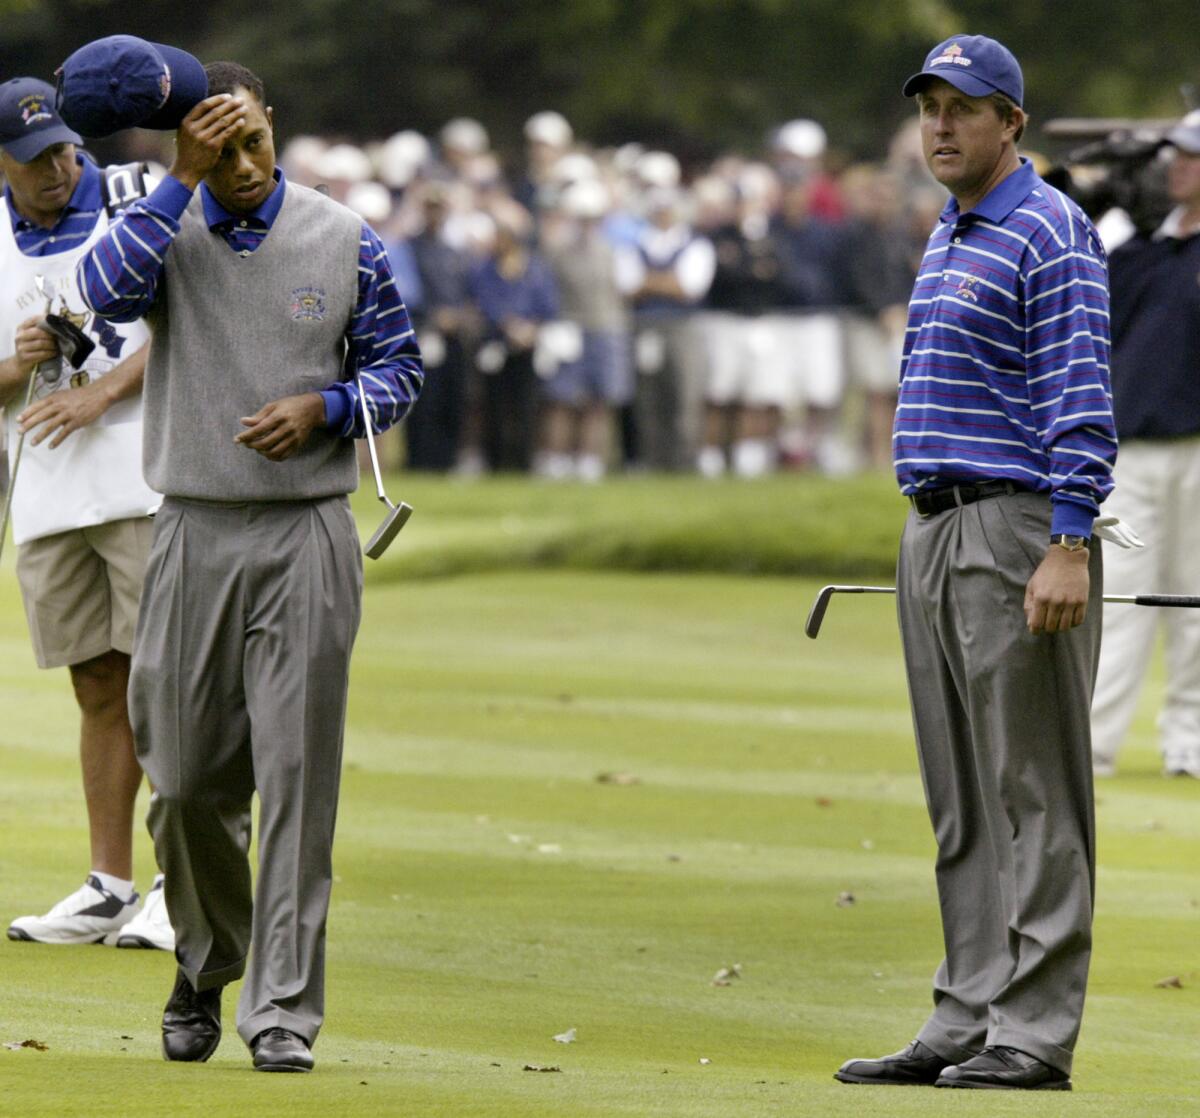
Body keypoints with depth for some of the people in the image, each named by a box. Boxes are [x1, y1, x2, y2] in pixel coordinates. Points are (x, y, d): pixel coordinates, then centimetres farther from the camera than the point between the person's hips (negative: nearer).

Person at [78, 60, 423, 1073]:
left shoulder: (345, 240, 3)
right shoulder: (167, 231, 1)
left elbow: (398, 368, 9)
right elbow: (106, 292, -20)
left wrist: (323, 408, -10)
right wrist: (183, 181, -23)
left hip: (307, 540, -1)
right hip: (194, 534, 1)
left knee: (296, 774, -6)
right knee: (188, 778, 6)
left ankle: (283, 1009, -4)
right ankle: (205, 965, 30)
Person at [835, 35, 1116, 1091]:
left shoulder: (1050, 233, -9)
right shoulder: (947, 239, 19)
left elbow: (1081, 397, -16)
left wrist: (1069, 548, -23)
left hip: (1018, 529, -10)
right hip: (932, 532, 10)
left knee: (1031, 791, -8)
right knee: (962, 800, 10)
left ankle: (1034, 1032, -8)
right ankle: (967, 1020, 13)